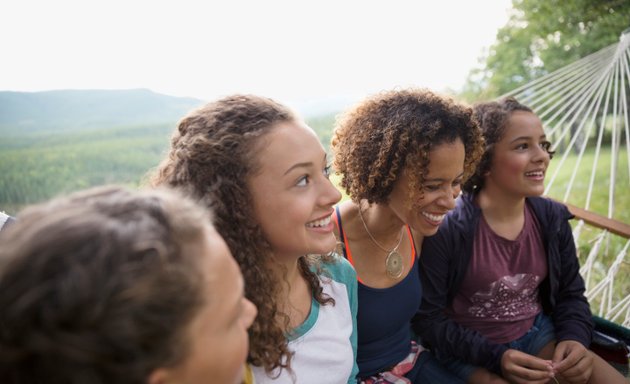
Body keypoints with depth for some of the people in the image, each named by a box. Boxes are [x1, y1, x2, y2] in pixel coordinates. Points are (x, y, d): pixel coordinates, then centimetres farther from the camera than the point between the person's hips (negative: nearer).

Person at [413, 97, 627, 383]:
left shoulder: (553, 219, -2)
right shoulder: (447, 229, -21)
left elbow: (571, 293, 10)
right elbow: (427, 318, -15)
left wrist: (575, 339, -10)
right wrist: (495, 357, -22)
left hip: (538, 335, 6)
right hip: (470, 352, -5)